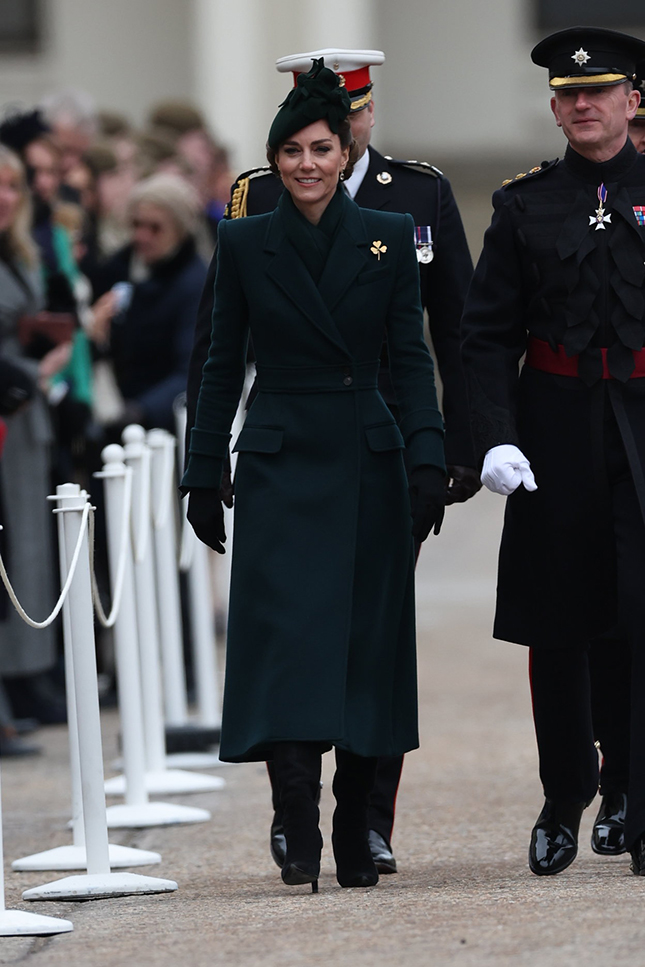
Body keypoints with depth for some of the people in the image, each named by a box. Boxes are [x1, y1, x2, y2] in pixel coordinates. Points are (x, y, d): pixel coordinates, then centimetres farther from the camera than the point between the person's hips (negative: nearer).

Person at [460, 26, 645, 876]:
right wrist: (495, 438, -8)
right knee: (557, 629, 9)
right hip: (559, 429, 1)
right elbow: (487, 335, 5)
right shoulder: (525, 204, 6)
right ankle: (564, 801, 27)